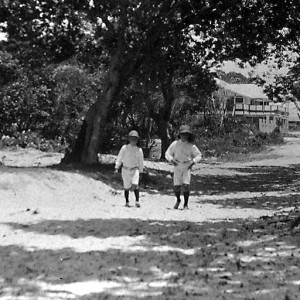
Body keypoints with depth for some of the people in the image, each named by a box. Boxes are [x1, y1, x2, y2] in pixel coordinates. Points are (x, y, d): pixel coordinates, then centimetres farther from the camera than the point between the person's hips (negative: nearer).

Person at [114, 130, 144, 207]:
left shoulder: (139, 150, 1)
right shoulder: (124, 148, -4)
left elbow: (141, 161, 9)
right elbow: (119, 158, -1)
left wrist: (141, 171, 11)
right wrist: (116, 168, -6)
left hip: (134, 170, 0)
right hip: (125, 170, 0)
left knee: (135, 185, -18)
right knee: (127, 187, 4)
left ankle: (137, 201, -11)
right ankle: (127, 202, 17)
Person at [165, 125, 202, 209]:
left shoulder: (191, 146, -1)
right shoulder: (175, 144, 0)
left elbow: (198, 155, 7)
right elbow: (168, 153, 7)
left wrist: (193, 161, -10)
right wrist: (171, 160, -11)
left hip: (187, 167, -1)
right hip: (177, 166, 1)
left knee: (185, 185, -14)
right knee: (177, 186, -3)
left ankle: (186, 204, 1)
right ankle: (178, 200, 28)